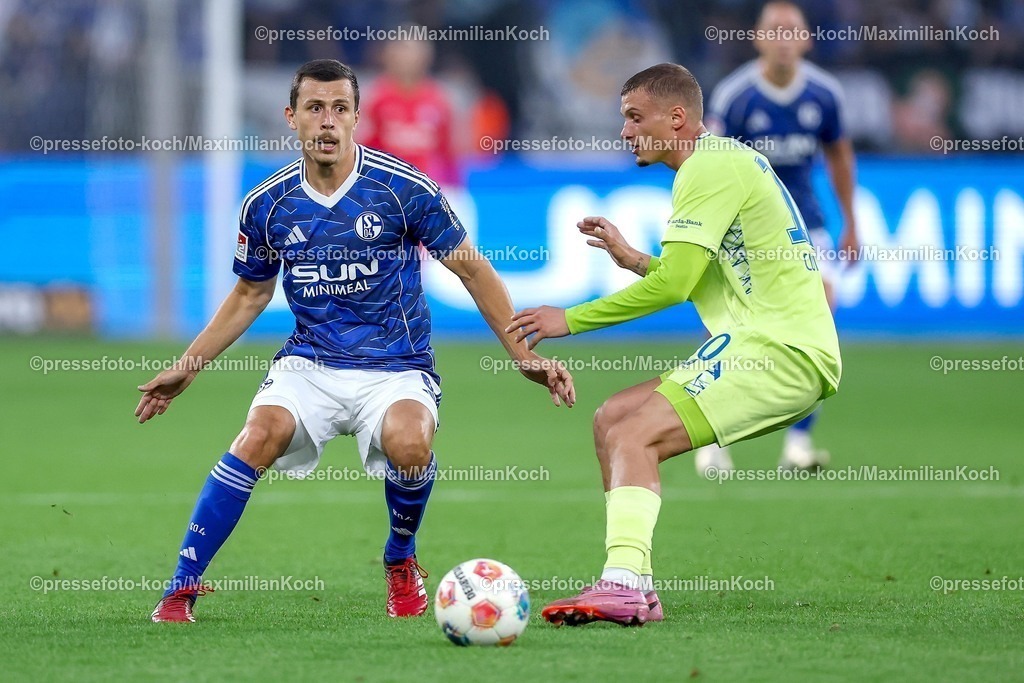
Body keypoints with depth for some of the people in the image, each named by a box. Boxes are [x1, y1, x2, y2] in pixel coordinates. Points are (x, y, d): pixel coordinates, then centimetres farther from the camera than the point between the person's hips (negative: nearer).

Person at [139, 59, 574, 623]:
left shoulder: (402, 189, -9)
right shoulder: (266, 205, 0)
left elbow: (471, 269, 0)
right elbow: (249, 295, 18)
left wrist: (523, 355, -3)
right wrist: (187, 368, 16)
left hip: (396, 367, -2)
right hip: (309, 361, 2)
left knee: (408, 440, -33)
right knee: (261, 433, -28)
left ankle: (401, 563, -1)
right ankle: (181, 590, -22)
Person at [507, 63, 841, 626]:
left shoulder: (710, 167, -10)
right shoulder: (727, 159, 22)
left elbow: (674, 284, -16)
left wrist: (572, 319, -9)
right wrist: (634, 260, 16)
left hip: (781, 349, -10)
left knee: (635, 434, -21)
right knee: (612, 420, 8)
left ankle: (623, 584, -35)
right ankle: (634, 588, 2)